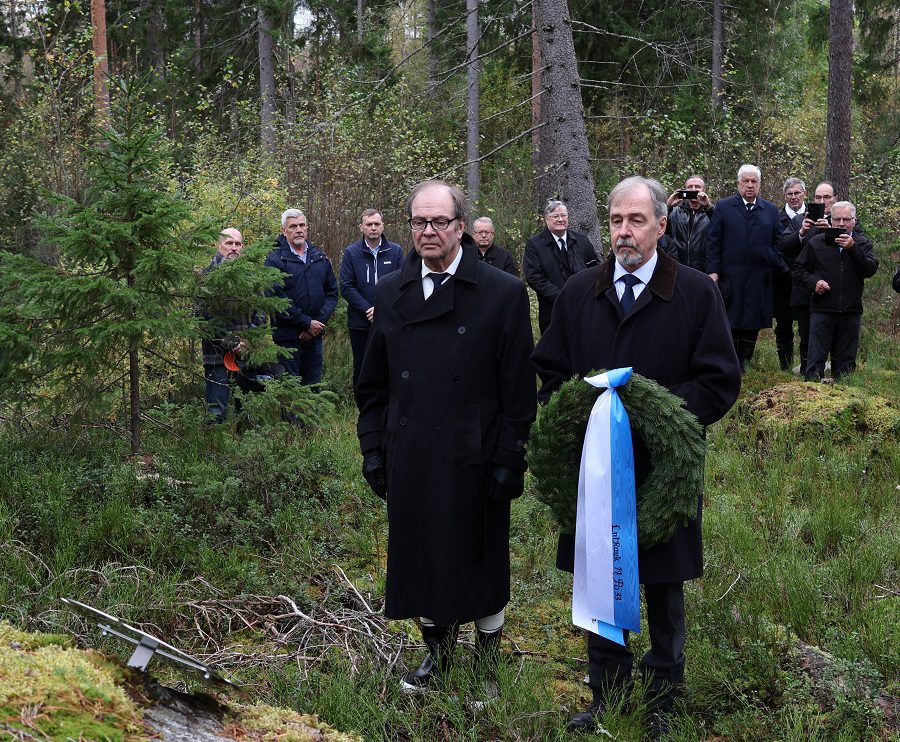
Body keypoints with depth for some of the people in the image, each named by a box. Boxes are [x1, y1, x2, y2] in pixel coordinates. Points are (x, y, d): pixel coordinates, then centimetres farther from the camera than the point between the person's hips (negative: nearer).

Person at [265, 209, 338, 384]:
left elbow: (332, 292, 11)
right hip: (287, 336, -5)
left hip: (315, 335, 5)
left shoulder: (320, 257, 11)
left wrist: (320, 321, -5)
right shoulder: (275, 260, -7)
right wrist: (307, 323, -14)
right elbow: (276, 299, -14)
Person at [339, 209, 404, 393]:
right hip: (360, 323, 0)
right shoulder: (351, 252, 1)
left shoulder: (396, 251, 1)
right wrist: (367, 309, -14)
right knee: (360, 369, 9)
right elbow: (346, 287, -4)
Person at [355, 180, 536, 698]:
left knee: (481, 563, 9)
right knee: (422, 560, 13)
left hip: (474, 459, -3)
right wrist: (374, 449, 7)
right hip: (410, 460, 4)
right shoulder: (391, 293, 6)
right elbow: (374, 384, 12)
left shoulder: (504, 294, -7)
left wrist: (509, 461, -10)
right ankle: (438, 653, 34)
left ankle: (489, 661, 29)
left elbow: (518, 389, -7)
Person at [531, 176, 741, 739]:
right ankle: (606, 693, 25)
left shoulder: (697, 293, -4)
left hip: (664, 468, -2)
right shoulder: (579, 292, 6)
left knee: (664, 587, 11)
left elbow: (722, 382, -6)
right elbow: (550, 372, 13)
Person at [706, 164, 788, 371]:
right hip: (730, 276, -2)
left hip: (759, 278, 2)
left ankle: (745, 363, 12)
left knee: (753, 323, 3)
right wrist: (713, 271, -5)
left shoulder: (771, 211, 12)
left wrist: (782, 268, 3)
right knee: (731, 322, -1)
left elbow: (777, 244, 14)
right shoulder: (723, 207, 6)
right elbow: (713, 242, 2)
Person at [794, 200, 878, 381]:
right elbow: (800, 269, 11)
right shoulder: (816, 242, 5)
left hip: (851, 312, 2)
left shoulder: (863, 243, 8)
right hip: (822, 309, -2)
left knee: (846, 360, 7)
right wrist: (814, 282, -8)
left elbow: (871, 270, -8)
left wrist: (853, 248, -18)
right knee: (816, 358, -5)